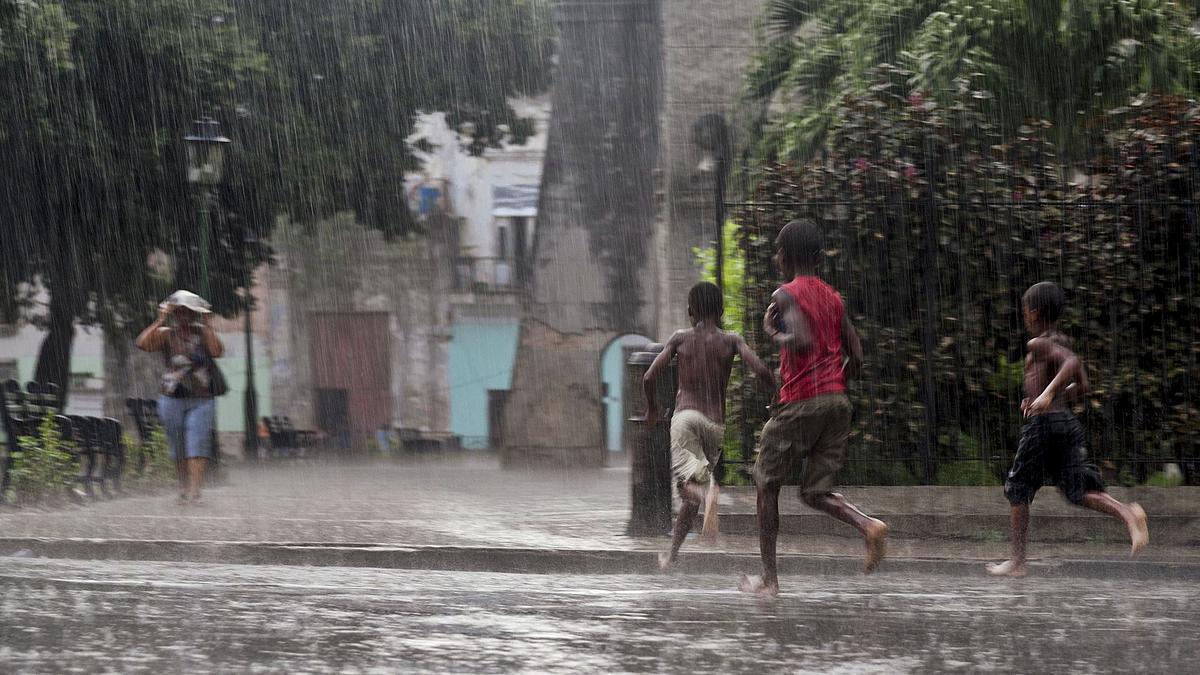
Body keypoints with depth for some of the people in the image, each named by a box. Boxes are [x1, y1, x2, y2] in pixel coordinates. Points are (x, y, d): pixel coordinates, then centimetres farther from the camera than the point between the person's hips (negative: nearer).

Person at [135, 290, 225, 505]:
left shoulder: (203, 333, 4)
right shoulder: (166, 334, 2)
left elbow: (217, 351, -13)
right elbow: (143, 344, -15)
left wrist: (206, 326, -10)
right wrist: (161, 321, -14)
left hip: (201, 400, -1)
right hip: (172, 399, 1)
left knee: (197, 444, -13)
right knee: (178, 449, 7)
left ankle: (194, 489, -19)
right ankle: (183, 489, 20)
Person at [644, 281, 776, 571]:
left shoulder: (681, 338, 7)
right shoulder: (731, 340, 7)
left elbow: (649, 377, 1)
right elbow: (761, 370, -9)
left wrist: (652, 408, 20)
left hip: (685, 416, -2)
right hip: (716, 425, 2)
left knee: (687, 484, -19)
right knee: (692, 496, 17)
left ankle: (709, 494, -53)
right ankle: (671, 553, 19)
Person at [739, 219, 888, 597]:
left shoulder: (786, 295, -6)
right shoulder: (833, 299, 15)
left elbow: (802, 340, -23)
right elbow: (856, 358, 13)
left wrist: (773, 332, -5)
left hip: (799, 402, -6)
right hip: (838, 401, 6)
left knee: (767, 484, 10)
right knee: (814, 492, 12)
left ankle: (769, 578, 9)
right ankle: (868, 525, -18)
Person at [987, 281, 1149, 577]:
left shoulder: (1038, 344, -9)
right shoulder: (1062, 342, 16)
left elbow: (1072, 363, -26)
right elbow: (1082, 386, 23)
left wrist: (1047, 393, -32)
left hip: (1043, 423, -7)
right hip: (1068, 422, 7)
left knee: (1017, 491, 8)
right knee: (1078, 491, 1)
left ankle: (1017, 561, 12)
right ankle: (1128, 514, -25)